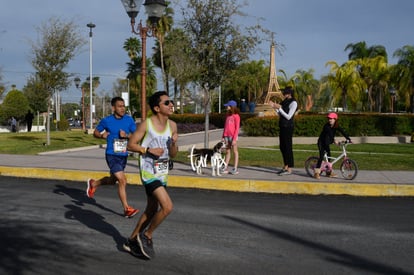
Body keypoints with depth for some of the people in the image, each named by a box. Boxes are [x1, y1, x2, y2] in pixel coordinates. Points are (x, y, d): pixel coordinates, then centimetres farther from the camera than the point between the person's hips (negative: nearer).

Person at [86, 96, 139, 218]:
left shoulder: (129, 120, 0)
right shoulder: (106, 121, -6)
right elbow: (95, 132, 7)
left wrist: (127, 135, -20)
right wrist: (102, 135, -15)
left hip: (123, 155, 5)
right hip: (112, 155, -5)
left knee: (112, 180, 21)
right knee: (122, 181, -15)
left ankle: (93, 183, 50)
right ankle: (127, 209, -5)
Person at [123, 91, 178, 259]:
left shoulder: (172, 125, 3)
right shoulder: (146, 124, -13)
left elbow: (173, 154, 6)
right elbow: (130, 145, -9)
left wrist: (174, 143, -14)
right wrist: (149, 150, -20)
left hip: (162, 173, 7)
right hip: (149, 172, -7)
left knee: (152, 210, 16)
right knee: (167, 206, -17)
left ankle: (132, 241, 32)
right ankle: (147, 236, 5)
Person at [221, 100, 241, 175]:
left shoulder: (236, 116, -8)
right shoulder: (227, 115, 13)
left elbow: (237, 128, -10)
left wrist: (234, 139, -15)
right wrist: (223, 136, 14)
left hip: (233, 136, -7)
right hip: (226, 136, 7)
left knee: (235, 152, -1)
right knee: (227, 152, 10)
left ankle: (235, 169, 0)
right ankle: (225, 168, 12)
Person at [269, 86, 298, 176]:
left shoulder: (293, 103, -12)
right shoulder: (285, 101, 13)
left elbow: (288, 116, -17)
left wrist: (279, 108, -19)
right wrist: (274, 107, 3)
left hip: (288, 127, -9)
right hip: (282, 126, 9)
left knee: (288, 147, -4)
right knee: (282, 147, 13)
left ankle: (289, 169, 2)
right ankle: (285, 167, 24)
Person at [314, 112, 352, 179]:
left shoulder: (336, 126, -4)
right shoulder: (326, 126, -21)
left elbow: (343, 132, -12)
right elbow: (330, 134, -33)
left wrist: (348, 139, -23)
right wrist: (334, 141, -44)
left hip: (327, 143, 7)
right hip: (321, 142, -7)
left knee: (328, 156, 9)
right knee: (321, 156, -17)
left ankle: (328, 172, 21)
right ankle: (316, 173, -18)